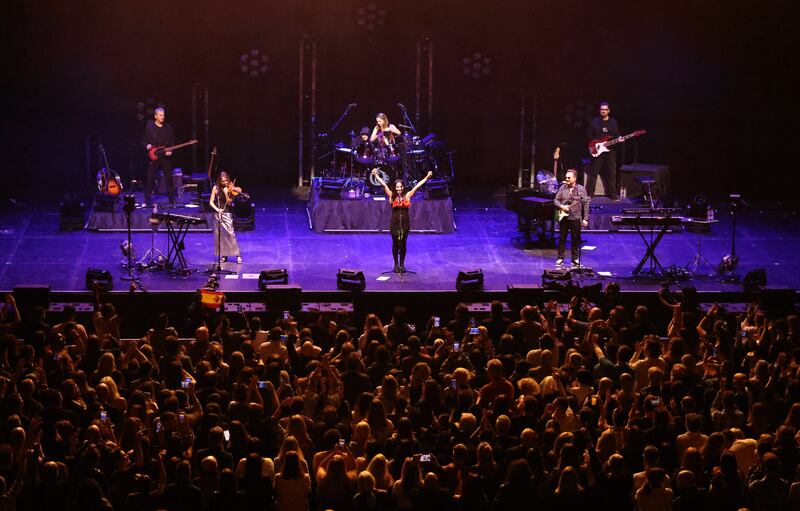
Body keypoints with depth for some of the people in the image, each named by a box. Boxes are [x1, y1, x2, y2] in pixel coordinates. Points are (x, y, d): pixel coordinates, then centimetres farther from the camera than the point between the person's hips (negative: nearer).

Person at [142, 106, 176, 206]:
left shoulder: (168, 127, 7)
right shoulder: (149, 127, 0)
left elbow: (172, 141, 11)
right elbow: (144, 140, 6)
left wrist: (170, 150, -4)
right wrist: (147, 145, -14)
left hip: (166, 157, 2)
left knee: (169, 178, 1)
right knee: (150, 178, -1)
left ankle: (172, 201, 8)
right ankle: (147, 200, 7)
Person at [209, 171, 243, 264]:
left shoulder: (230, 189, -5)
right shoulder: (216, 188, 0)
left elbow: (229, 203, -11)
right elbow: (211, 202, 0)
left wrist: (226, 194, -25)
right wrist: (217, 209, -16)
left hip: (227, 214, -2)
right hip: (218, 214, 2)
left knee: (230, 233, -10)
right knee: (219, 235, 4)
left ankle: (238, 255, -6)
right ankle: (223, 255, 15)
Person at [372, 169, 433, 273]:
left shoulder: (407, 196, 5)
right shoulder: (392, 196, 1)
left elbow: (417, 186, 8)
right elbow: (384, 185, -2)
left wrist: (427, 177, 10)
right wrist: (376, 176, -6)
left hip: (405, 223, 1)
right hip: (395, 224, -1)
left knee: (403, 245, 7)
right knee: (395, 244, 6)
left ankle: (402, 265, 15)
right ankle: (396, 265, 14)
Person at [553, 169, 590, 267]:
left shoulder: (581, 189, -4)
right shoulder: (562, 188, 4)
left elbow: (586, 204, -3)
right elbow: (556, 200, 8)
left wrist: (585, 219, -7)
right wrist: (561, 206, -14)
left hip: (575, 218, -2)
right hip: (564, 217, 2)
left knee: (576, 239, 5)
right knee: (562, 238, 6)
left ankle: (575, 259, 17)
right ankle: (560, 258, 14)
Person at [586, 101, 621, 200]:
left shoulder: (613, 122, 9)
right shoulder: (594, 122, 2)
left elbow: (617, 135, 12)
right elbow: (590, 136, 4)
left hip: (610, 151, 2)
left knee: (611, 173, 4)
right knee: (593, 172, -3)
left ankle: (612, 194, 12)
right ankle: (589, 194, 1)